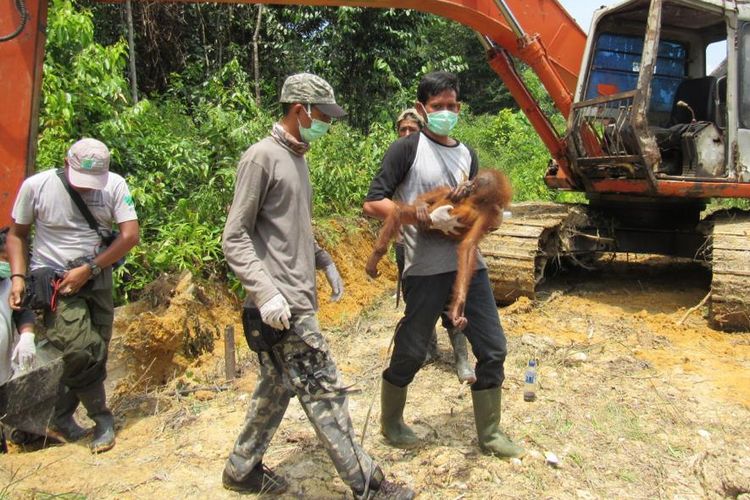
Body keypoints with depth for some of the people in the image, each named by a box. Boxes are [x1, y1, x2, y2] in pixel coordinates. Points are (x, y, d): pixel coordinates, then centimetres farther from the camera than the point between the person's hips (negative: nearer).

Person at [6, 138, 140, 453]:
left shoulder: (115, 185, -6)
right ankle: (101, 418, 2)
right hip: (53, 279, -3)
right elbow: (16, 234, 4)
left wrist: (88, 269, -15)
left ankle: (62, 420, 26)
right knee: (80, 350, -19)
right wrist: (18, 277, -8)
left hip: (97, 279, 3)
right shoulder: (36, 186, -7)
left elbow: (130, 235, -10)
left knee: (95, 353, 6)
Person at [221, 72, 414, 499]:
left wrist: (325, 262, 15)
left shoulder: (297, 157, 16)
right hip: (283, 305, -9)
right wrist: (265, 291, -23)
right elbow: (235, 238, -14)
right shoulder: (263, 157, -11)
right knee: (324, 390, -3)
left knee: (278, 387, 17)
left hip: (299, 297, 9)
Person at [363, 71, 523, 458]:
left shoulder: (466, 154, 15)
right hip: (426, 270, -6)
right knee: (410, 353, 7)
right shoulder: (408, 148, -5)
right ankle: (391, 422, 33)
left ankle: (489, 433, 28)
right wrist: (425, 216, -19)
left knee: (492, 349, 10)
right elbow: (373, 203, -11)